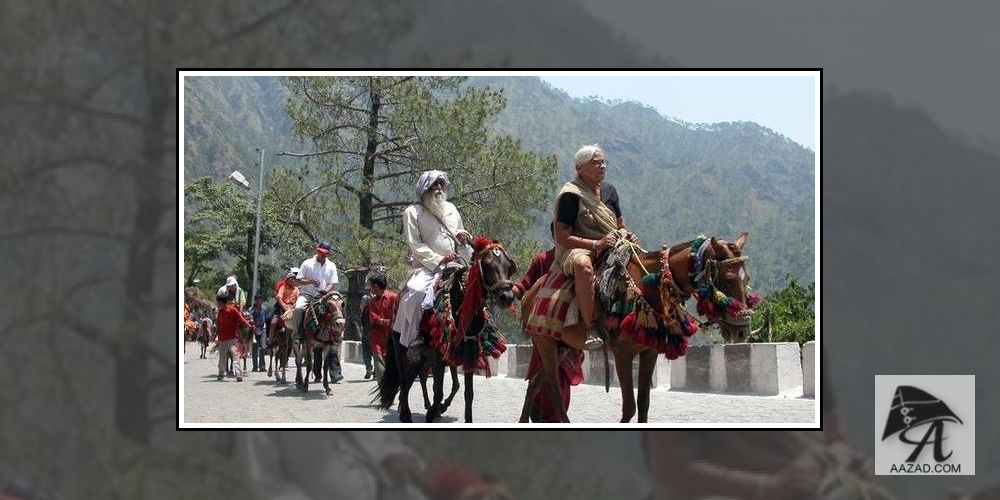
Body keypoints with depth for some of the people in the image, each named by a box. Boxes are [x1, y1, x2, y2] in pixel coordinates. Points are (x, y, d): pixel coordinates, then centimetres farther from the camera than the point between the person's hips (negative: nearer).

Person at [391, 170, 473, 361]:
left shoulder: (451, 209, 20)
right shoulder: (413, 212, 3)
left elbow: (461, 235, 29)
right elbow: (415, 245, -5)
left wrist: (462, 235, 2)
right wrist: (439, 259, -15)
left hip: (454, 266, 6)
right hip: (427, 267, -6)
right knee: (418, 292, -34)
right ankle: (415, 340, -27)